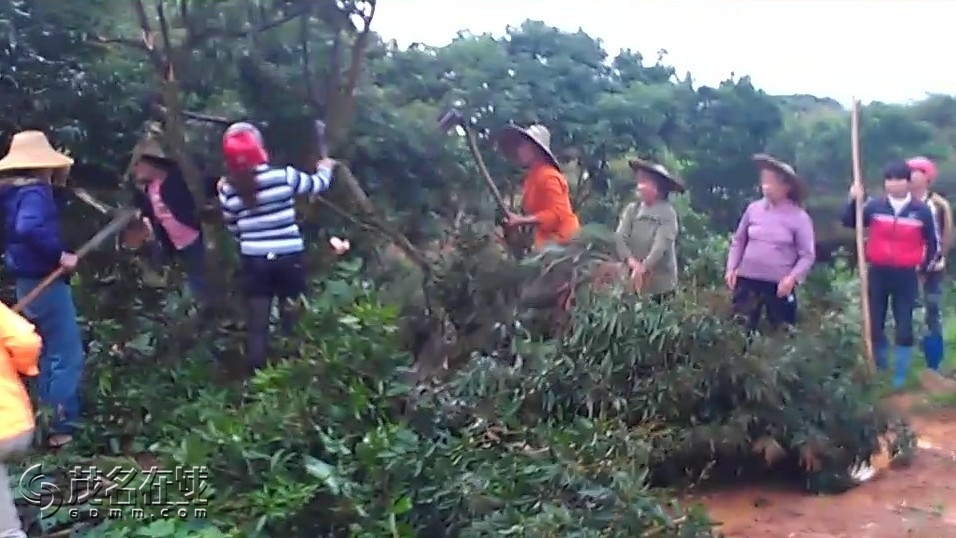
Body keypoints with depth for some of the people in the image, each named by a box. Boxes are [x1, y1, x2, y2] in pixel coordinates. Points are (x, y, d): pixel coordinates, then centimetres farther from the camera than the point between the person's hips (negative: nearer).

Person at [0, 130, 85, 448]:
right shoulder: (34, 193, -17)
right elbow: (28, 229, -35)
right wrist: (60, 255, -28)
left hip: (29, 283, 10)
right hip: (44, 282, -10)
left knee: (48, 355, 19)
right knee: (68, 356, -4)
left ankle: (47, 422, 27)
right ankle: (63, 427, 0)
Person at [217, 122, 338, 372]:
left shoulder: (228, 189, -3)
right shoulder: (283, 176, -11)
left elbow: (232, 227, 9)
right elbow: (317, 184, 7)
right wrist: (325, 168, 28)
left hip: (254, 260, 2)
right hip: (288, 258, -1)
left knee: (257, 323, 9)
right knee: (292, 319, 15)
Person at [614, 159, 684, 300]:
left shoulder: (667, 212, -6)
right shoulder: (632, 209, 5)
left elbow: (662, 244, -16)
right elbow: (619, 238, -5)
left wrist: (644, 267, -29)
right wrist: (631, 260, -23)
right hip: (634, 281, 3)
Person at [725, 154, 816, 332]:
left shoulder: (799, 217, -5)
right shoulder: (753, 209, 2)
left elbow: (808, 255, -3)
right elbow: (738, 241, 13)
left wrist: (792, 277, -17)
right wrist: (731, 268, 3)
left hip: (779, 285, -2)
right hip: (747, 280, 2)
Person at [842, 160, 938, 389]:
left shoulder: (921, 211, -2)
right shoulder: (875, 206, 0)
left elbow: (932, 243, 7)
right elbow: (849, 223, -4)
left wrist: (923, 267, 3)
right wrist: (854, 200, -17)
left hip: (906, 276, -1)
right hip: (878, 273, 1)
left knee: (904, 328, 3)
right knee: (874, 325, 7)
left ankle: (900, 377, 14)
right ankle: (880, 371, 25)